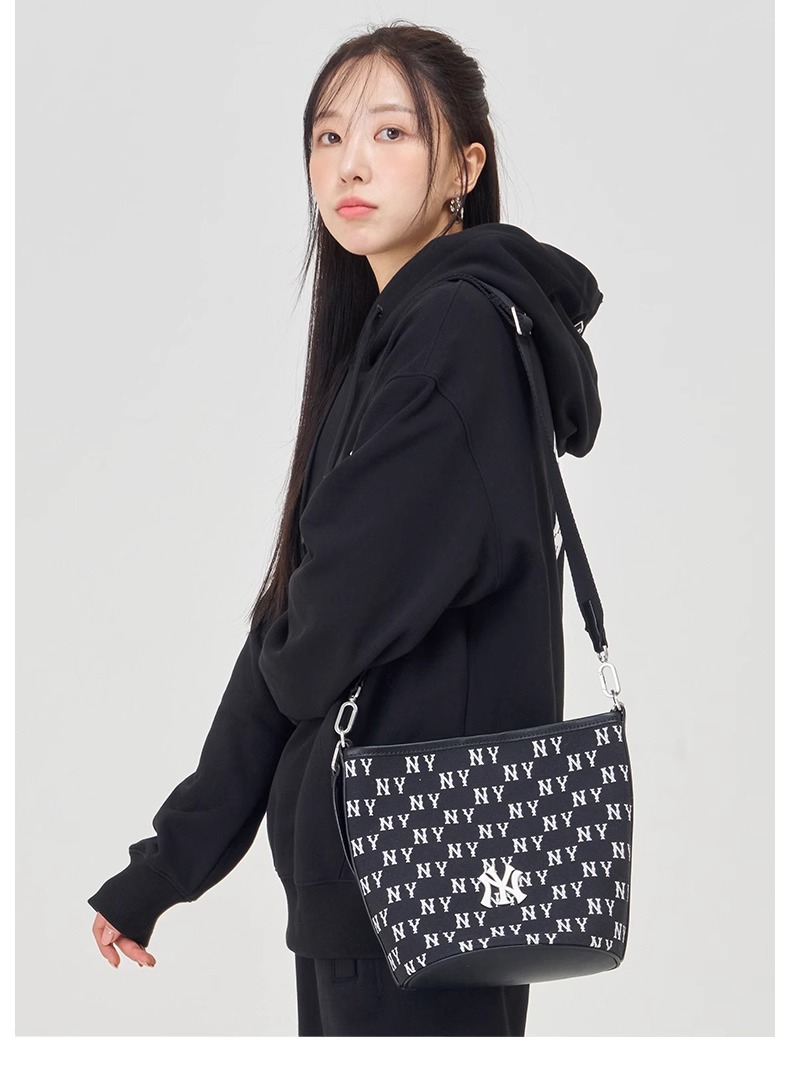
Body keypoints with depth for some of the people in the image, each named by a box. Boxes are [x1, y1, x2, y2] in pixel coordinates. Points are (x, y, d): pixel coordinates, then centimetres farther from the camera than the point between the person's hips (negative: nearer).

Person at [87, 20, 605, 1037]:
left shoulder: (459, 330, -15)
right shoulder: (379, 336, 14)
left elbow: (312, 646, -19)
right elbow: (291, 633, 12)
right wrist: (164, 864, 9)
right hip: (351, 871, 8)